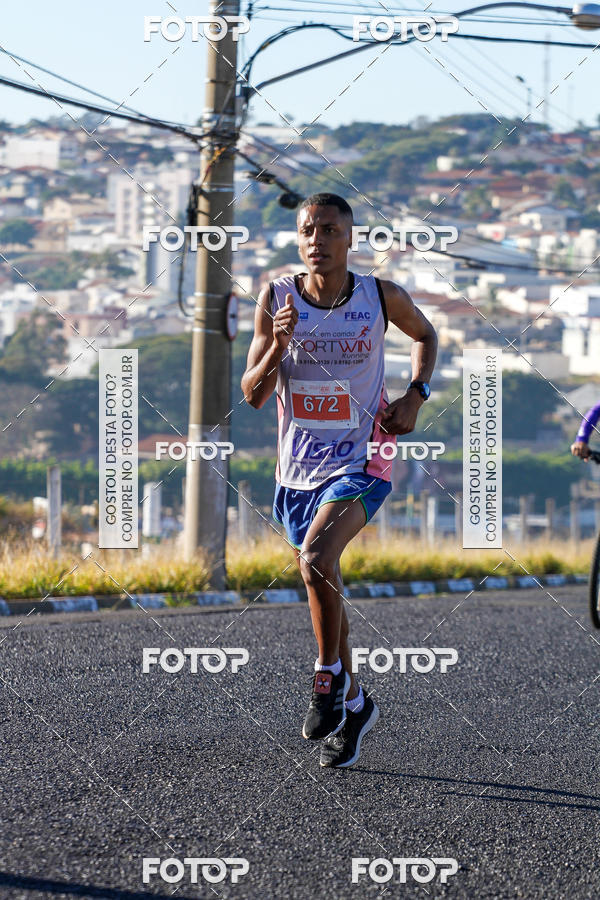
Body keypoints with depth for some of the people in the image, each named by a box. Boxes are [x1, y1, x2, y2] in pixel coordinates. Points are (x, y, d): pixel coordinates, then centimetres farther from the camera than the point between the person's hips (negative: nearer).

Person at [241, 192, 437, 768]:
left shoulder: (382, 297, -7)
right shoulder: (276, 298, -5)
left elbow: (425, 335, 16)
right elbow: (252, 395, -5)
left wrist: (416, 396, 0)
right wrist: (277, 346, -23)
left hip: (360, 462, -3)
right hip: (297, 468, 3)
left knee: (316, 559, -28)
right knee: (322, 588, 14)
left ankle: (330, 672, -5)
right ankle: (353, 704, 32)